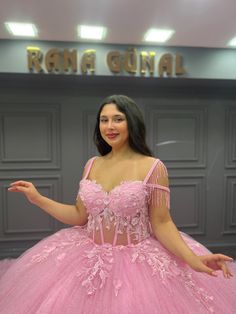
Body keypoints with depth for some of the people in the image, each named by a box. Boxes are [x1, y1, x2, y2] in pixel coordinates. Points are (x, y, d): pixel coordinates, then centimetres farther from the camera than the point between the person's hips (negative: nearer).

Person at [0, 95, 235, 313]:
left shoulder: (153, 167, -13)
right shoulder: (92, 165, 0)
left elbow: (161, 222, -11)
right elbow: (79, 216, 4)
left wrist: (192, 259, -24)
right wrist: (38, 199, 1)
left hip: (138, 261, -4)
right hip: (90, 258, 4)